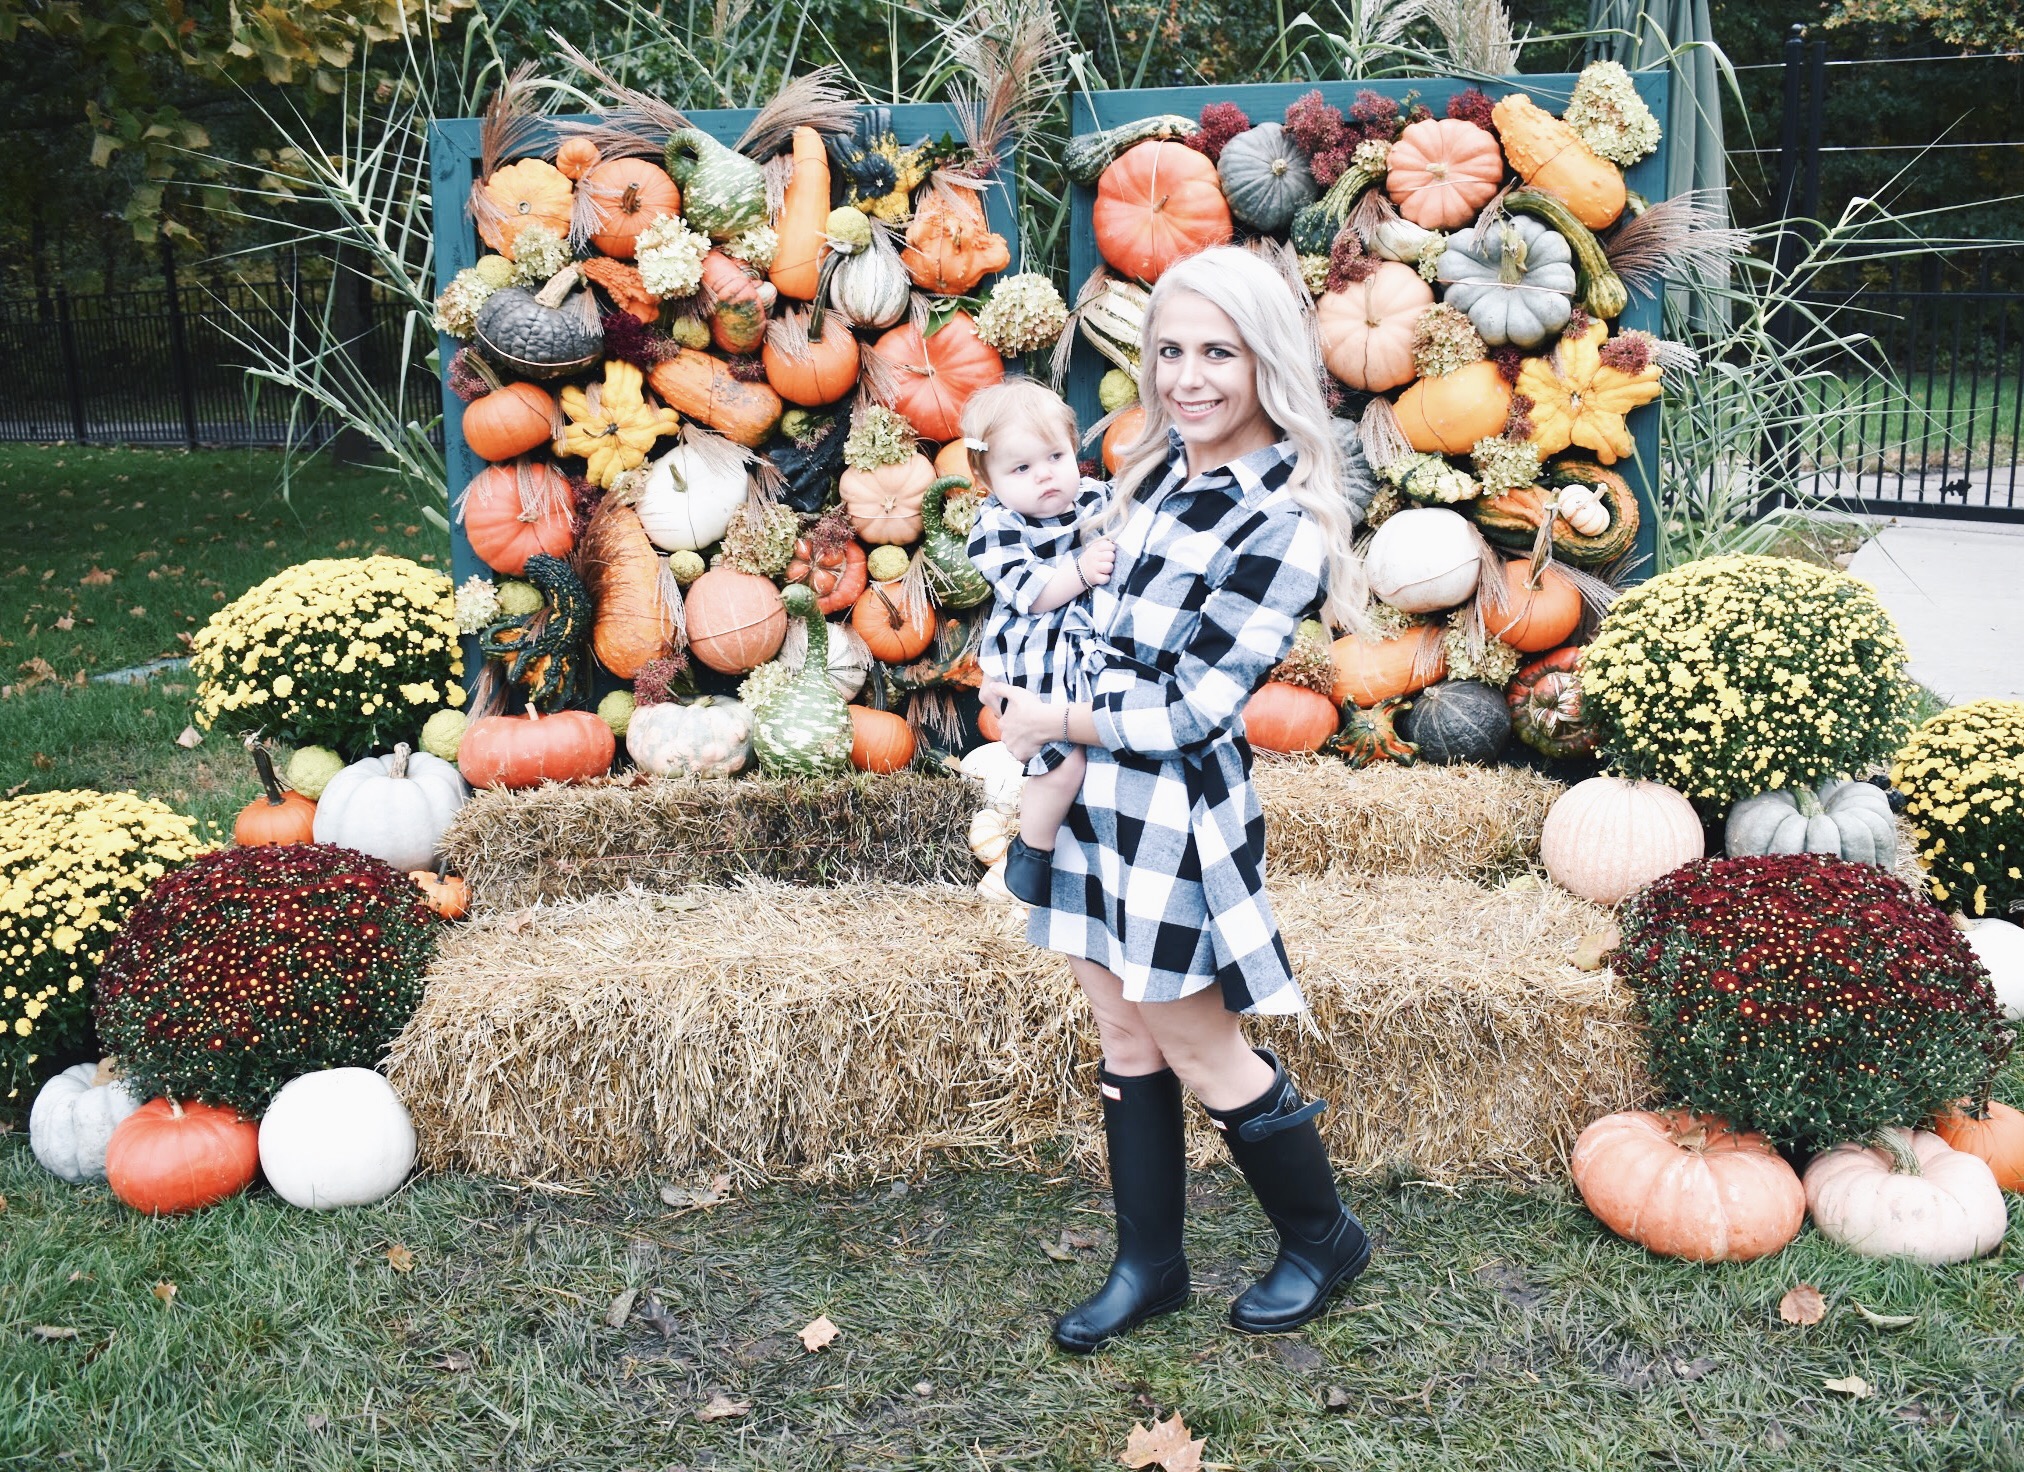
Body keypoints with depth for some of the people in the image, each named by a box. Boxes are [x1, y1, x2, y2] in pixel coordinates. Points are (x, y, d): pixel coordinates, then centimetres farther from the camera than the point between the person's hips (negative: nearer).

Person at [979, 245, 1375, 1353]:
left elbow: (1193, 708, -18)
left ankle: (1322, 1239, 29)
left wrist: (1056, 722, -10)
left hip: (1175, 806, -8)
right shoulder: (1157, 468, 6)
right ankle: (1148, 1264, 30)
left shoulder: (1283, 518, -18)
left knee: (1202, 1052, 6)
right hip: (1091, 798, 8)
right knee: (1125, 1035, 15)